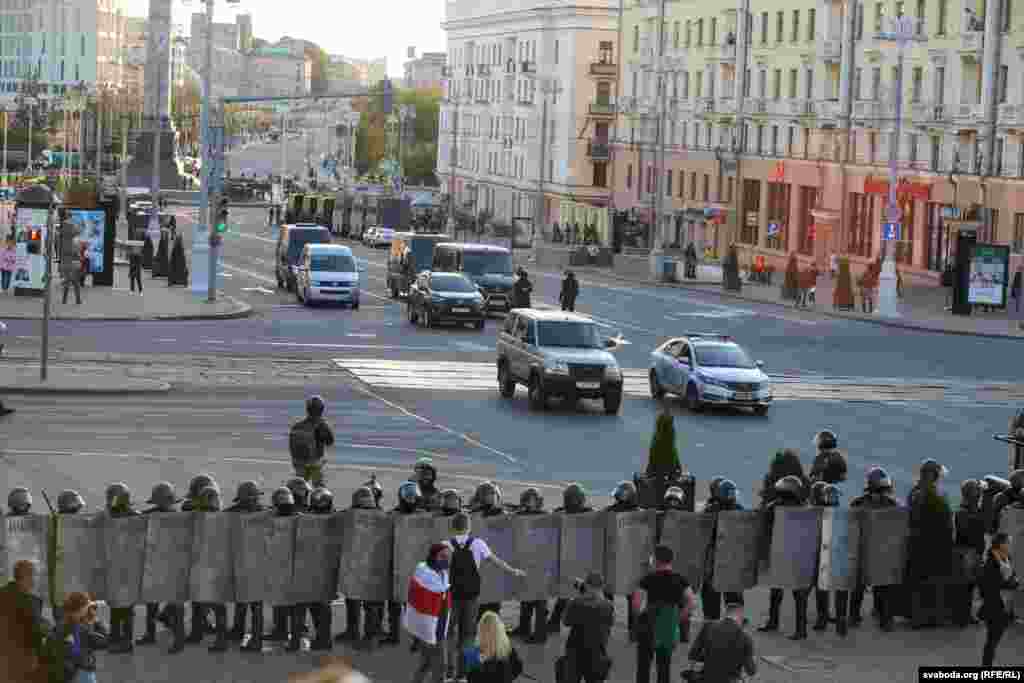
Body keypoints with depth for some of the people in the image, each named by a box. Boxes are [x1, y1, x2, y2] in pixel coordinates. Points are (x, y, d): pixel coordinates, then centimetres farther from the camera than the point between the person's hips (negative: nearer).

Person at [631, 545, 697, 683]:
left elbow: (636, 603, -18)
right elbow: (692, 603, -6)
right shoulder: (680, 580, 1)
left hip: (650, 629, -3)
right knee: (664, 666, 13)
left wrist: (640, 616, 0)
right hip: (671, 630, 3)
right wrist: (677, 618, 3)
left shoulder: (648, 579, -9)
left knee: (643, 666, 5)